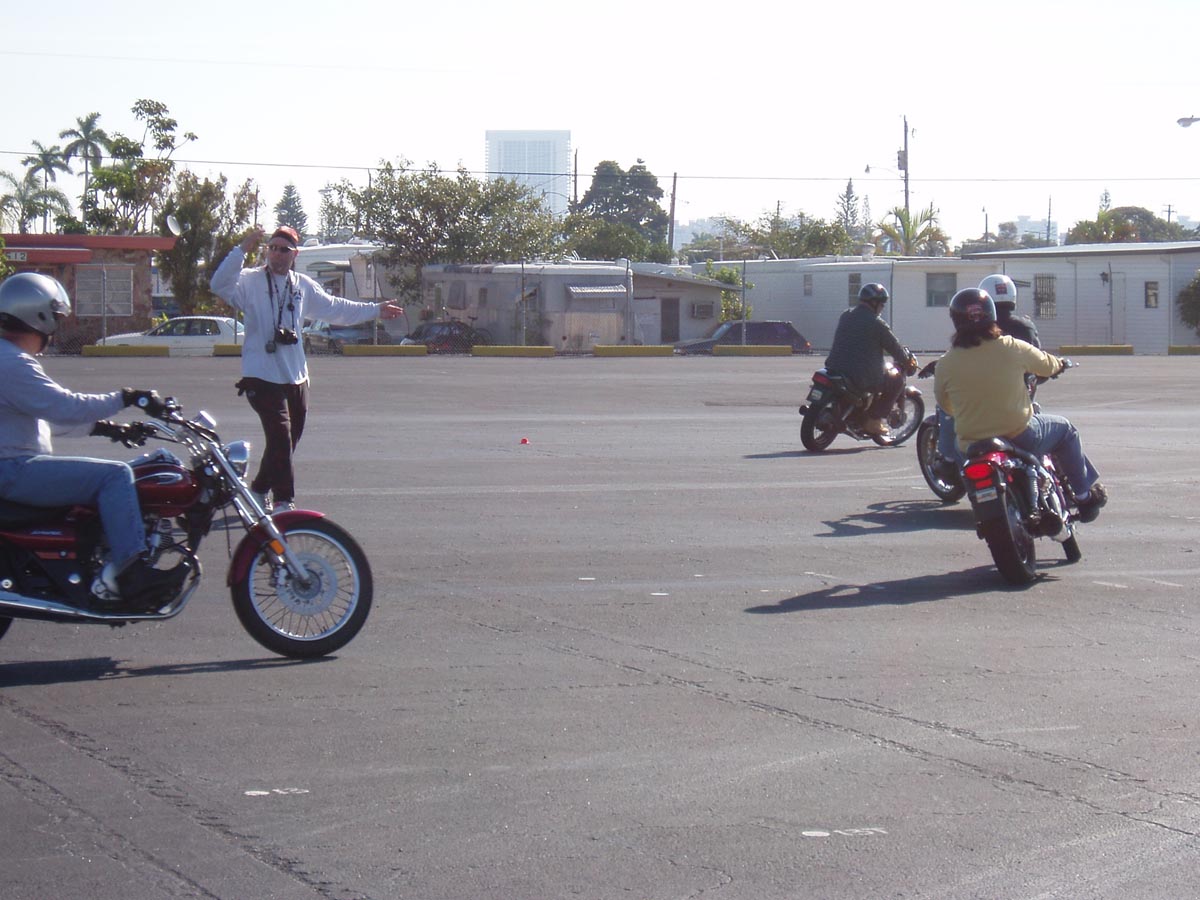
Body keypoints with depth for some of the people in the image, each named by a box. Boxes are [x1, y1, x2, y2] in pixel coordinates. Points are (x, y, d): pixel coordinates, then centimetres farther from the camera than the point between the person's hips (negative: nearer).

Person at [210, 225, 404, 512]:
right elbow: (220, 286, -23)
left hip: (296, 378, 7)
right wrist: (243, 249, -30)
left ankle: (259, 489, 30)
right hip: (262, 378, -7)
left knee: (287, 441, 12)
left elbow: (336, 308, 23)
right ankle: (284, 500, -14)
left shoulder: (303, 286, 13)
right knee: (280, 435, -17)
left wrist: (376, 310, 24)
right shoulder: (251, 281, -5)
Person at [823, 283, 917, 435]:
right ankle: (874, 420, 7)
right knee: (896, 380, 13)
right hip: (863, 378, -8)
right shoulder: (877, 324, -11)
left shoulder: (845, 316, 10)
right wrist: (908, 362, 17)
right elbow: (894, 347, -4)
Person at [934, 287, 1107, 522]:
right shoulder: (1012, 348, -11)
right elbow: (1046, 366, 7)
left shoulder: (945, 364, -8)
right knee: (1064, 430, 23)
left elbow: (944, 405, 7)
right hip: (1019, 438, -2)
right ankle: (1084, 496, 30)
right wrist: (1059, 364, 32)